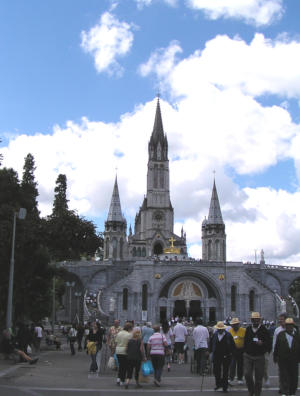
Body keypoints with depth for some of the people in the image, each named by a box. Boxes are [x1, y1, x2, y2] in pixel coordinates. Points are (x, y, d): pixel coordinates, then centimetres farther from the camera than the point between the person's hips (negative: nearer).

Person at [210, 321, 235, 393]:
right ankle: (218, 384, 26)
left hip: (226, 357, -3)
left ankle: (225, 387, 15)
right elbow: (211, 343, 12)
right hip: (216, 356, 3)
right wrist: (212, 351, 4)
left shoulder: (228, 335, -7)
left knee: (225, 372, 4)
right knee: (216, 371, 5)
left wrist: (230, 353, -7)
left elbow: (233, 345, -2)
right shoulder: (215, 334, 3)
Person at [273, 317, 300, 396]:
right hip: (283, 360, -1)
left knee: (294, 377, 7)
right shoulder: (281, 334, 4)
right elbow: (276, 347, 7)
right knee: (283, 376, -5)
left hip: (294, 360, 1)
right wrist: (275, 357, 5)